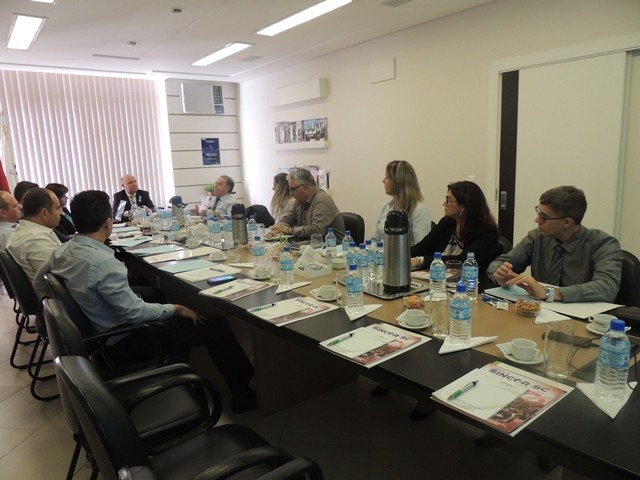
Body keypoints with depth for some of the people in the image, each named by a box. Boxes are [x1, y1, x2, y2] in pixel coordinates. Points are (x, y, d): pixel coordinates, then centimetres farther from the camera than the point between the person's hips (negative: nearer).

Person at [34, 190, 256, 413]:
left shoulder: (61, 251, -5)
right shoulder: (103, 263, -32)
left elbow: (39, 285, 13)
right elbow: (134, 312, -27)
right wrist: (177, 309, -14)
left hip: (98, 332, 10)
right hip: (123, 339, -9)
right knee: (215, 325, -7)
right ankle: (243, 393, 9)